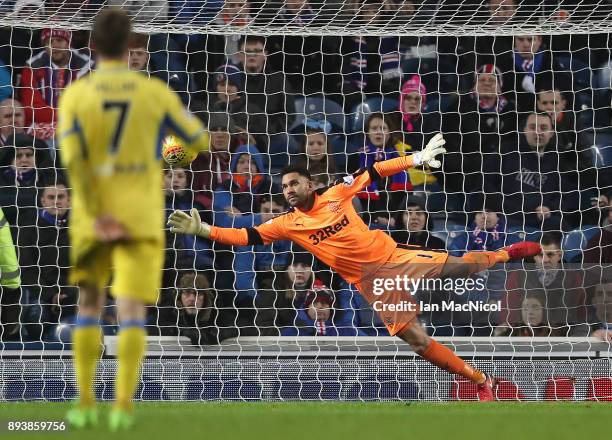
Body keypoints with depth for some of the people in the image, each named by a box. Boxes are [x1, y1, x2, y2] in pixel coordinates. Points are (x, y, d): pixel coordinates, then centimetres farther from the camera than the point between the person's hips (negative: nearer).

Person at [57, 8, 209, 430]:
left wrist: (97, 213, -13)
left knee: (89, 306, 15)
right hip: (141, 220, -1)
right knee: (132, 311, -3)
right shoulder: (155, 93, -1)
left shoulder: (75, 96, -2)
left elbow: (72, 159, -14)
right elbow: (200, 140, 8)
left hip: (92, 219, 1)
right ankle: (123, 406, -15)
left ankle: (85, 403, 9)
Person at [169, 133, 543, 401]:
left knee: (462, 266, 4)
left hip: (392, 256, 0)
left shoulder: (337, 194, -4)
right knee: (417, 340, -8)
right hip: (370, 280, 0)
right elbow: (247, 236, -9)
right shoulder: (288, 224, -4)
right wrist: (204, 230, -21)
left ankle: (505, 255, 38)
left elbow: (374, 173, 3)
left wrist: (417, 158, 1)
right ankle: (481, 381, 3)